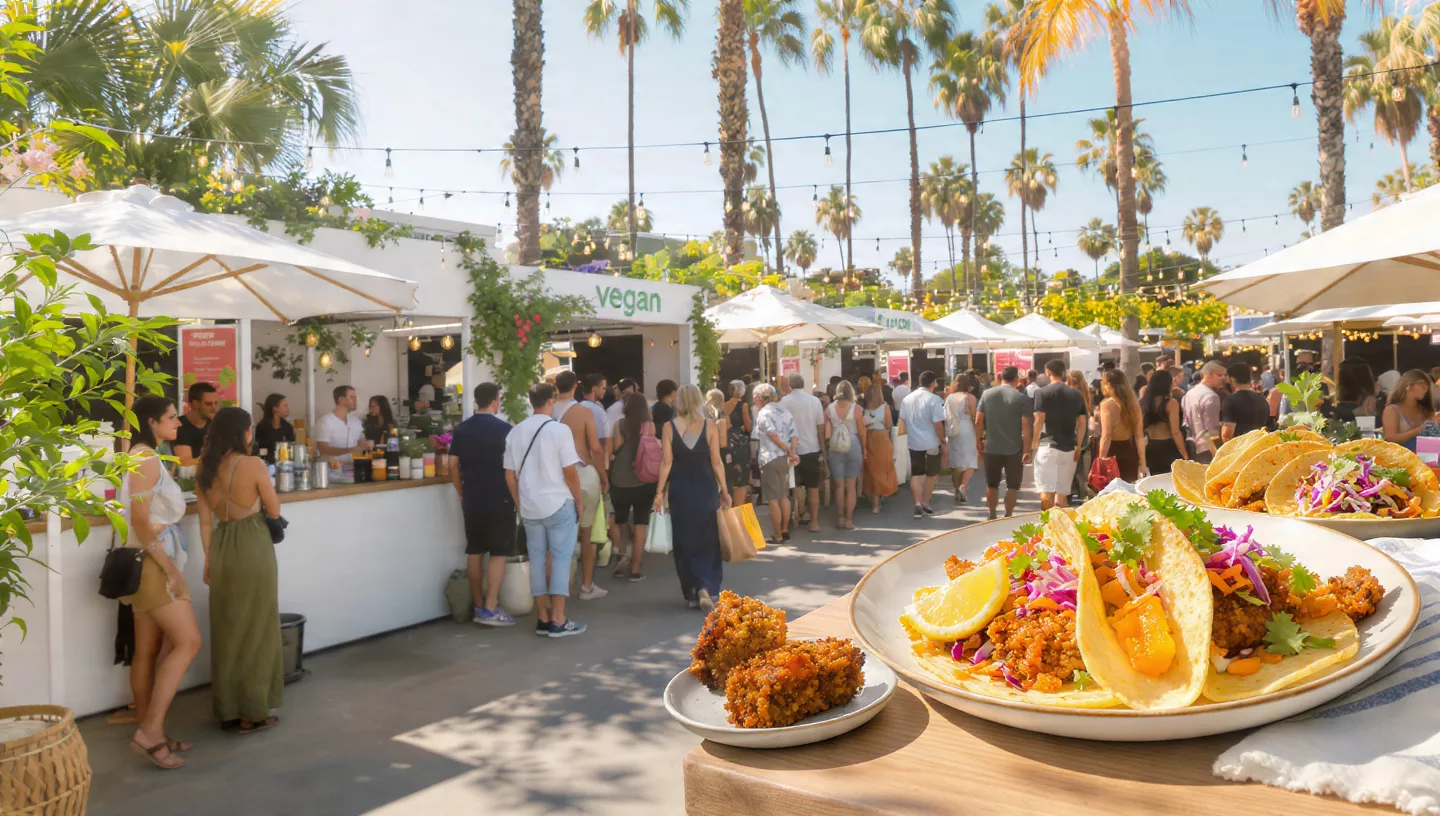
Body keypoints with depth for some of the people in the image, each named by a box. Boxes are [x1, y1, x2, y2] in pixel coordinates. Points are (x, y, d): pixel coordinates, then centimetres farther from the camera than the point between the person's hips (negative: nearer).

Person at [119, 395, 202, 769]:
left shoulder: (143, 458, 16)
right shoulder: (147, 460, -15)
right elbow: (140, 521, -20)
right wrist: (171, 570, -19)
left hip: (152, 563, 10)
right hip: (153, 563, -10)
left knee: (148, 651, 11)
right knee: (188, 641, -11)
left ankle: (148, 732, 17)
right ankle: (150, 731, -9)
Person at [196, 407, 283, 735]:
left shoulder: (205, 469, 3)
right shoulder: (253, 464, -13)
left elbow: (206, 521, 6)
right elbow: (274, 511, -5)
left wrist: (209, 560, 14)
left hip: (221, 549, 6)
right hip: (253, 549, -6)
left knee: (226, 630, 16)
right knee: (255, 630, 5)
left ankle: (227, 708, 26)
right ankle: (253, 713, 11)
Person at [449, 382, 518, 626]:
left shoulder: (461, 429, 5)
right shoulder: (504, 429, -9)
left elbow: (453, 465, 7)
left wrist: (462, 494, 16)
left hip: (472, 500, 5)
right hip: (499, 499, -5)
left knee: (474, 552, 11)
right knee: (498, 553, -1)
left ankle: (478, 606, 18)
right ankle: (490, 610, -5)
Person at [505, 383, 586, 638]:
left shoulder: (515, 432, 5)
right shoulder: (558, 430, -12)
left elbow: (510, 475, 8)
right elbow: (569, 472, -13)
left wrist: (520, 504, 18)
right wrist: (578, 498, 1)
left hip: (529, 507, 5)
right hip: (558, 504, -5)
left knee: (537, 560, 10)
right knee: (560, 559, 1)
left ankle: (543, 618, 15)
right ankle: (558, 621, 2)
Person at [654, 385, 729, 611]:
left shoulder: (668, 427, -4)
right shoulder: (709, 426, -5)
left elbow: (666, 462, -6)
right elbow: (716, 462, -4)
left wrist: (659, 492, 0)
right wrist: (724, 491, 4)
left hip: (680, 489, 1)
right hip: (706, 488, -1)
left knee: (684, 541, 13)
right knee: (708, 540, 7)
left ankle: (692, 592, 18)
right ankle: (706, 588, -12)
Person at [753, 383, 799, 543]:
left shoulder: (763, 412, -8)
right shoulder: (784, 410, 13)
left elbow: (773, 434, -23)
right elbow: (794, 435, 2)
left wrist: (789, 451, -14)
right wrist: (791, 452, -8)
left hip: (770, 458, -7)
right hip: (784, 458, 7)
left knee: (773, 499, -2)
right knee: (784, 496, 16)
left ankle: (777, 535, 1)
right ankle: (785, 531, 21)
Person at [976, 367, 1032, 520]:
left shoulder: (987, 394, 1)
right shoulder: (1022, 398, -8)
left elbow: (978, 421, 1)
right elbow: (1025, 426, -11)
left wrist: (978, 440, 12)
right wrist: (1026, 449, -7)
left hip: (991, 447, 3)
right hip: (1014, 449, -2)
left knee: (992, 484, 15)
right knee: (1012, 486, 9)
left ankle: (992, 515, 20)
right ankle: (1007, 517, 11)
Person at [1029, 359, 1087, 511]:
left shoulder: (1042, 392, -5)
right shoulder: (1076, 394, 9)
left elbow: (1038, 420, -9)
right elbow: (1082, 422, 10)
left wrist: (1034, 444, 0)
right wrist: (1078, 446, 17)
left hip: (1048, 446, -5)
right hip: (1069, 448, 5)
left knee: (1046, 492, -4)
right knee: (1062, 493, 12)